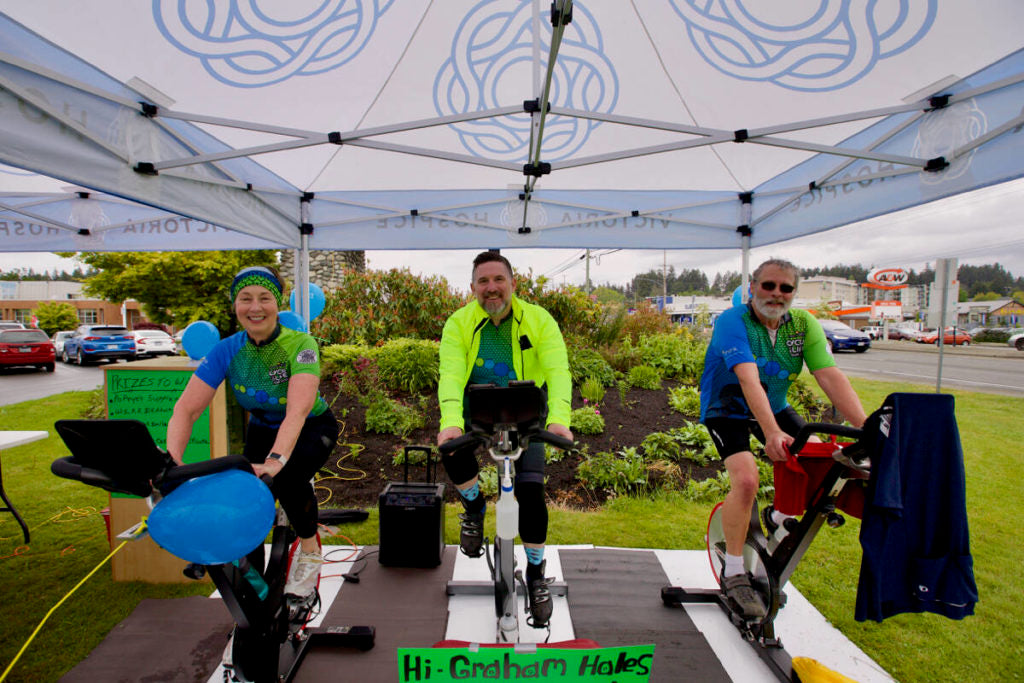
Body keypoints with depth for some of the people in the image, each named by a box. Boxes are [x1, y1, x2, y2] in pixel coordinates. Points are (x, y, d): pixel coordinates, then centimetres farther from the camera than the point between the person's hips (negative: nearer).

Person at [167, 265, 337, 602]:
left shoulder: (300, 344, -28)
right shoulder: (227, 350, -16)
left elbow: (299, 409, -42)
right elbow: (187, 407, -23)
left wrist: (276, 459, -56)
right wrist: (172, 459, -39)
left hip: (312, 429, -4)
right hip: (261, 430, 4)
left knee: (287, 477, -32)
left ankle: (310, 549, -4)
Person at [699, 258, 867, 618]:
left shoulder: (804, 323, -10)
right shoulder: (732, 321, -25)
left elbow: (831, 377, -19)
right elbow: (749, 379, -37)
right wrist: (772, 433, -48)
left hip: (775, 407, 5)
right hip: (726, 409, -5)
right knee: (746, 479, -24)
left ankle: (779, 517, 21)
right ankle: (733, 573, -6)